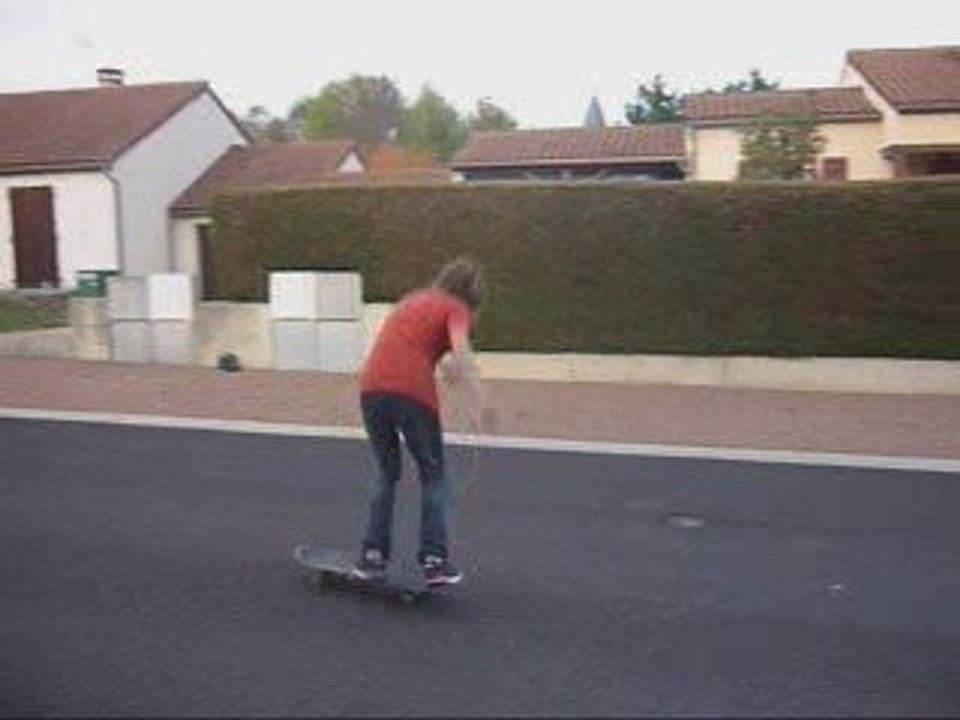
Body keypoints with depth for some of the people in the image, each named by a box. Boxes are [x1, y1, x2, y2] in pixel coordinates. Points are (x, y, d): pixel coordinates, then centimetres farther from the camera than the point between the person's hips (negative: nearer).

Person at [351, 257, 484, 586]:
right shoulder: (456, 308, 6)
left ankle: (373, 556, 18)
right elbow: (460, 351, -12)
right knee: (433, 476, 12)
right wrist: (477, 410, -15)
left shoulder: (411, 299, 27)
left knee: (387, 475, 21)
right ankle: (434, 560, 6)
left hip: (371, 388, 5)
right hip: (413, 394, -5)